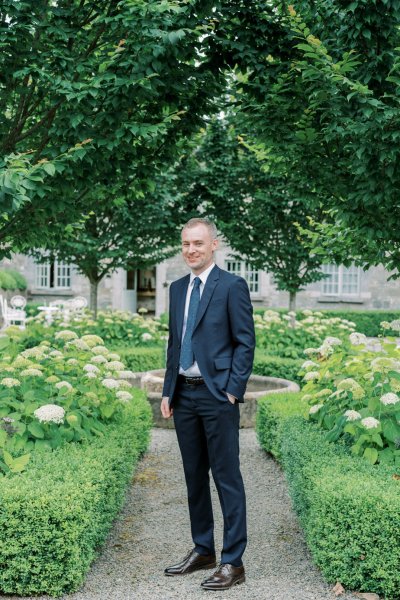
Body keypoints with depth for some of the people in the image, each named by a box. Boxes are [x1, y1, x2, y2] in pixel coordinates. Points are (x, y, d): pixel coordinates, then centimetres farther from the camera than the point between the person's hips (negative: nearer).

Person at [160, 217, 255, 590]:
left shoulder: (232, 286, -7)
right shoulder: (177, 289, 14)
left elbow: (245, 343, -8)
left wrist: (233, 391, -14)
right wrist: (168, 391, 12)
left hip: (217, 395, -7)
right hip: (184, 395, 7)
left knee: (227, 477, -3)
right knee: (194, 476, 14)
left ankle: (233, 562, 4)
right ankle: (203, 551, 26)